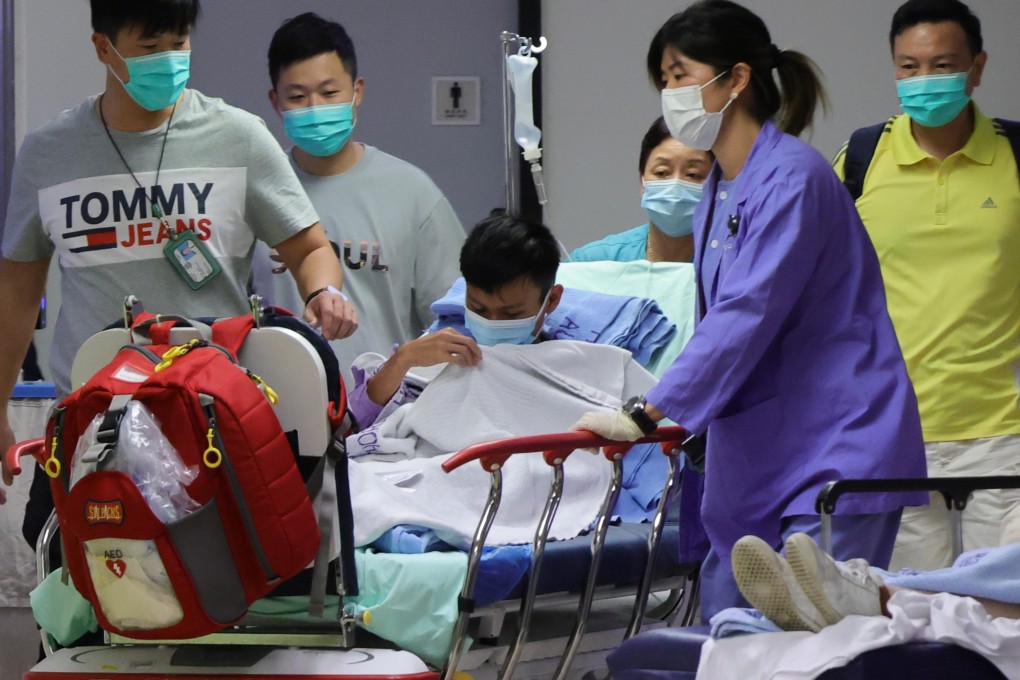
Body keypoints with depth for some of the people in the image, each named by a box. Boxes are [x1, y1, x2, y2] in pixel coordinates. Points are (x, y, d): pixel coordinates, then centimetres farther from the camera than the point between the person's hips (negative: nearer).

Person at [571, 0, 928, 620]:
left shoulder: (793, 178, -14)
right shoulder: (717, 193, 15)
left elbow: (747, 315, -21)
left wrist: (647, 415, -24)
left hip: (834, 448, -9)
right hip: (755, 453, 9)